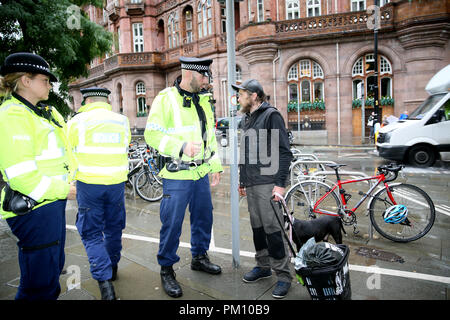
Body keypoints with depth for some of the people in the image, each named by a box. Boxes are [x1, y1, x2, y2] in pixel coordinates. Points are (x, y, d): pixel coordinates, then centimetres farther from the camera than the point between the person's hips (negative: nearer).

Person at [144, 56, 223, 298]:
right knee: (172, 223, 1)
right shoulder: (166, 98, -9)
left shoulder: (203, 100, 13)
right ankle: (166, 270, 20)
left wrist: (215, 165, 15)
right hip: (177, 176, -7)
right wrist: (182, 147, -26)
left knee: (204, 217, 17)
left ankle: (199, 256, 38)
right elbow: (152, 134, -15)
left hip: (201, 173, 7)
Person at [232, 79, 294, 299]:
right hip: (251, 184, 8)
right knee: (257, 227, 14)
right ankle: (263, 266, 29)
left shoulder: (271, 116, -6)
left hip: (267, 183, -8)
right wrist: (242, 180, 23)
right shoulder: (247, 119, 20)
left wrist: (280, 183, -19)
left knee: (273, 229, -5)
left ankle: (283, 275, 7)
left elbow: (284, 152, -13)